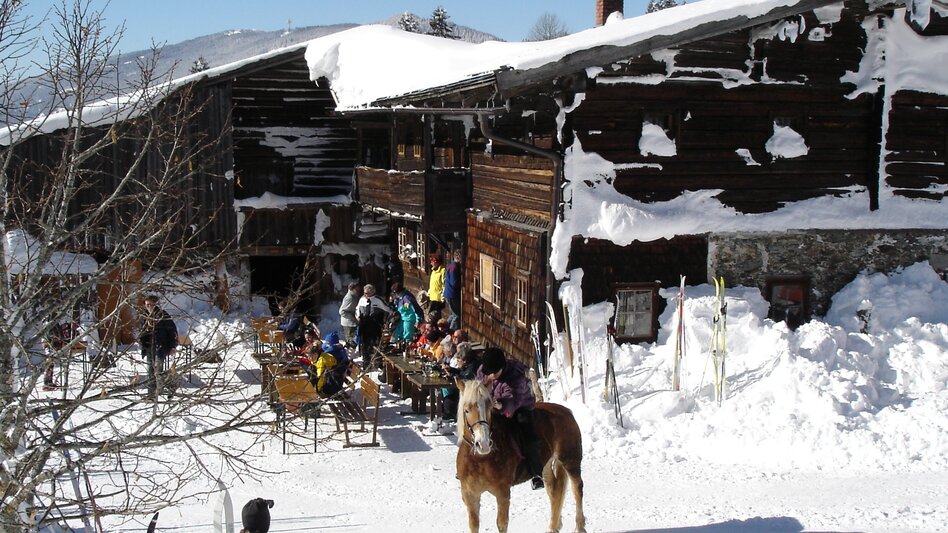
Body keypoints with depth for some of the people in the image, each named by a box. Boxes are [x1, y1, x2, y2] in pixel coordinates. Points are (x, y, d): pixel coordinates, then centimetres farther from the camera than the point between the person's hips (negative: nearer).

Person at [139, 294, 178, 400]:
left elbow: (173, 331, -5)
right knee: (151, 371, 9)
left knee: (158, 370, -17)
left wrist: (172, 346, -7)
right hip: (149, 348, 6)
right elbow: (141, 331, 24)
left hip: (161, 347, -6)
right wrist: (141, 340, 8)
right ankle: (152, 395, 15)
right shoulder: (144, 317, 9)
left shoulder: (163, 316, -8)